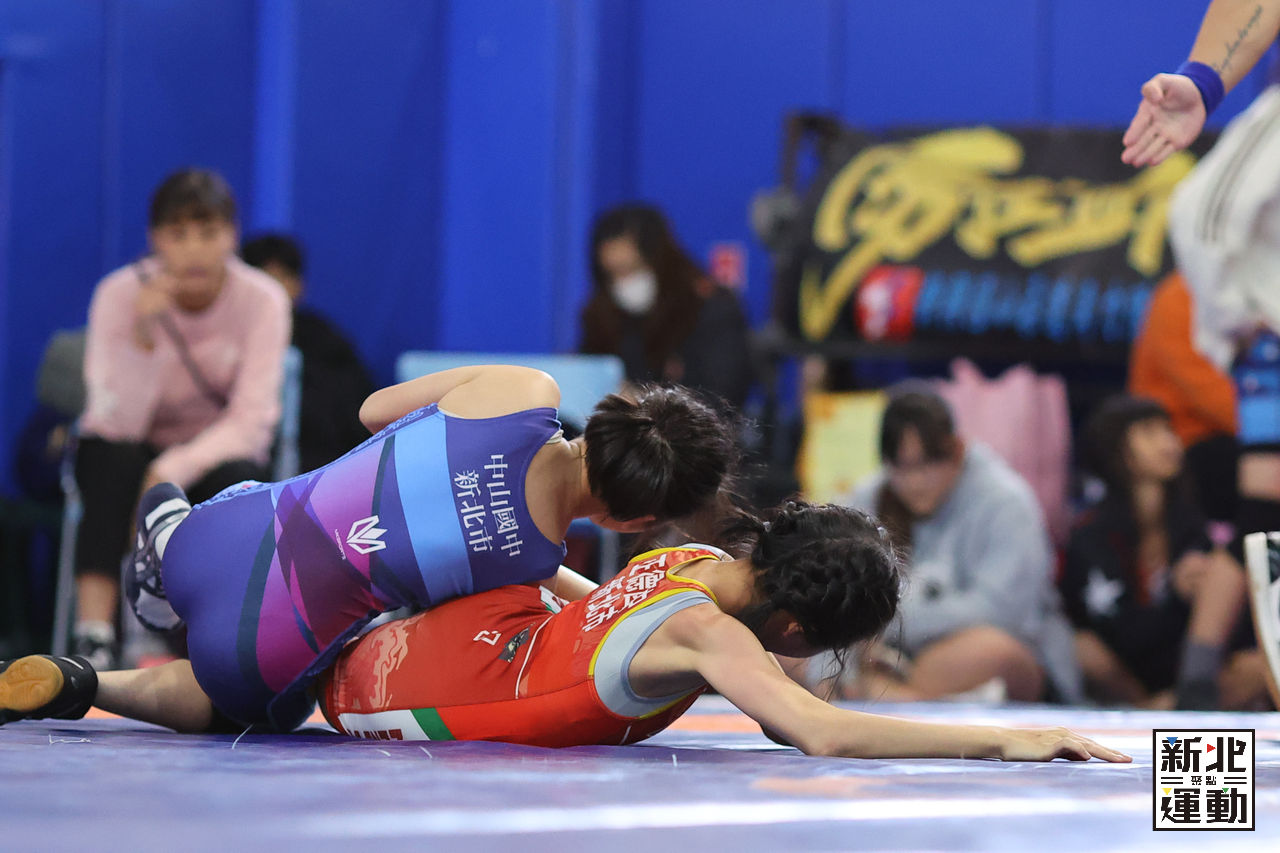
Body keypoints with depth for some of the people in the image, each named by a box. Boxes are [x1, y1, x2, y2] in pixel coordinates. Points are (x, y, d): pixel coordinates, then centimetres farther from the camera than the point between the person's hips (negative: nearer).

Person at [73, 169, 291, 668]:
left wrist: (173, 471, -35)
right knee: (111, 459, -36)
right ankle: (94, 637, -40)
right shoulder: (121, 294, -17)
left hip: (220, 451, 0)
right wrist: (143, 336, -39)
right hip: (136, 449, 0)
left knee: (235, 482, -35)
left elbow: (250, 420, -20)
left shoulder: (261, 300, -16)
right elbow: (120, 423, -24)